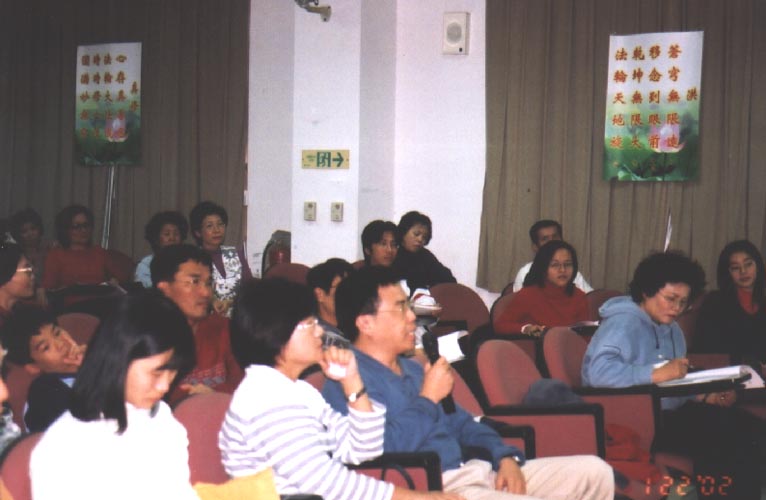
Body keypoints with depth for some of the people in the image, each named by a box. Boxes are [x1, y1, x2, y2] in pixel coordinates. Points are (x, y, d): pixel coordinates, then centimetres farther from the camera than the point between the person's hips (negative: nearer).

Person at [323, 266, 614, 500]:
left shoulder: (411, 369, 22)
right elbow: (386, 447, -23)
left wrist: (505, 456, 8)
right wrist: (428, 398, -9)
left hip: (474, 471, 10)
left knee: (594, 472, 4)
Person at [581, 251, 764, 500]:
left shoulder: (672, 329, 19)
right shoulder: (623, 323, -11)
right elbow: (599, 372, -27)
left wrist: (703, 395, -3)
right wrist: (656, 374, -34)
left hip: (669, 415, 9)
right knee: (727, 435, -22)